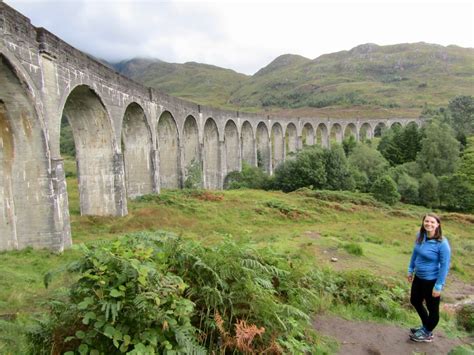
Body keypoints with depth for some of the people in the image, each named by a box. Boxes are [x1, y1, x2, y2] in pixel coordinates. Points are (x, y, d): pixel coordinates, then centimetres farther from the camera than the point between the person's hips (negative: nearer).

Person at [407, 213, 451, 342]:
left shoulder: (442, 243, -25)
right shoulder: (420, 236, -7)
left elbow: (445, 266, -19)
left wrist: (438, 286, -16)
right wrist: (410, 269, 13)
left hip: (432, 280, -7)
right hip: (418, 277, 7)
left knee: (432, 309, 14)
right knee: (415, 301, 24)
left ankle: (427, 333, 37)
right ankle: (425, 326, 47)